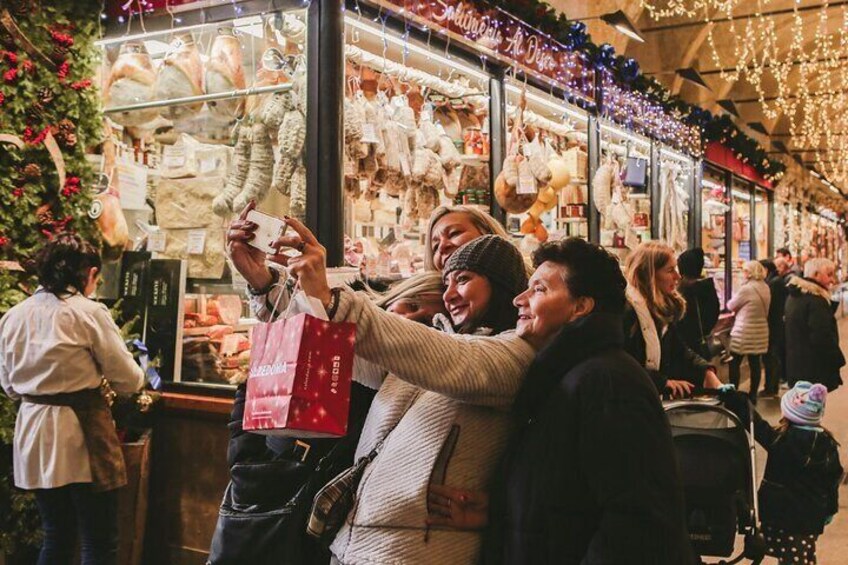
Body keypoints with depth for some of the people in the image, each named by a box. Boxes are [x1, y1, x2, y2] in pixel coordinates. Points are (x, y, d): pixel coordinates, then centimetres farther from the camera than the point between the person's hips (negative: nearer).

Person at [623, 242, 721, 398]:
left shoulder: (667, 305, 9)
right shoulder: (626, 310, -20)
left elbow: (680, 349, 10)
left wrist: (708, 372, -6)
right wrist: (665, 381, -22)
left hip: (660, 394, 8)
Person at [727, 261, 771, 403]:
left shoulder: (746, 288, -17)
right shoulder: (765, 288, 7)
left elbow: (731, 306, -4)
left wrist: (738, 308, 16)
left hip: (744, 332, -7)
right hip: (760, 331, 7)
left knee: (734, 363, 2)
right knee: (755, 363, 9)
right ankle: (753, 395, 15)